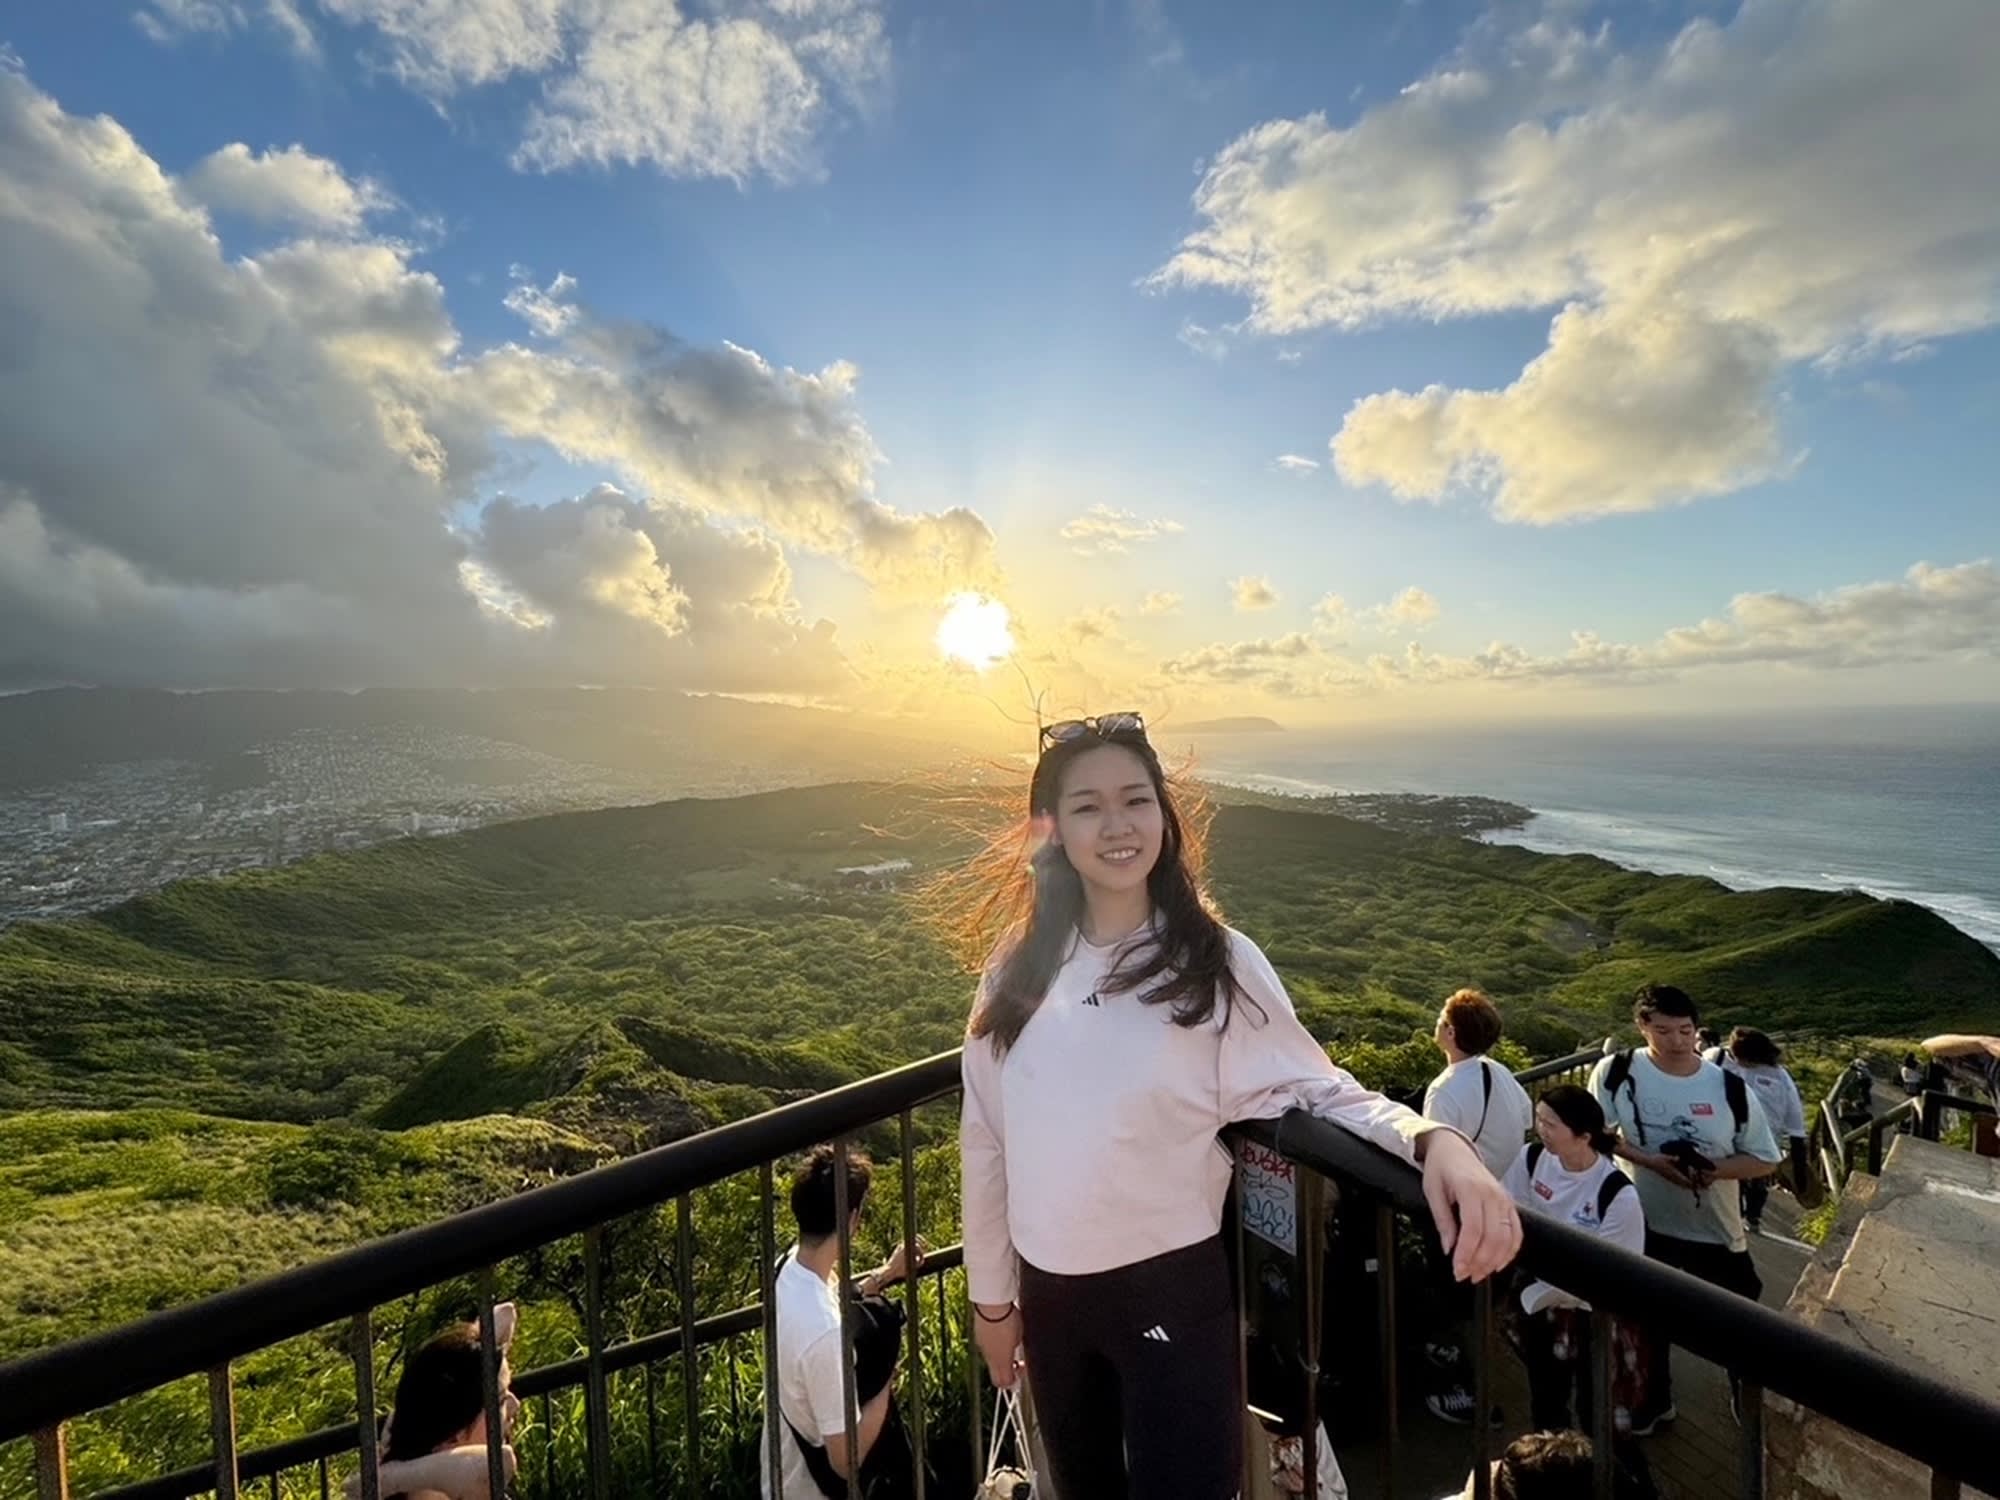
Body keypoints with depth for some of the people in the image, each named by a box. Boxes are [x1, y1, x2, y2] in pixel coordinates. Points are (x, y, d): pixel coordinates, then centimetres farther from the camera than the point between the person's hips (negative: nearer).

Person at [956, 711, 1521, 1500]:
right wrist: (991, 1293, 8)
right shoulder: (1016, 969, -6)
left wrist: (1434, 1139, -33)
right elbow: (986, 1143, 1)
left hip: (1175, 1289, -3)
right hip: (1049, 1293, 4)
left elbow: (1315, 1089, -13)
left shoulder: (1216, 962, -13)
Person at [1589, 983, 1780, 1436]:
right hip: (1646, 1222, 0)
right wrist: (1650, 1161, -24)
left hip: (1716, 1228, 0)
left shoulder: (1731, 1089, -15)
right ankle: (1655, 1402, 43)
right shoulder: (1616, 1072, -18)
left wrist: (1716, 1169, -24)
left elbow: (1764, 1161, -5)